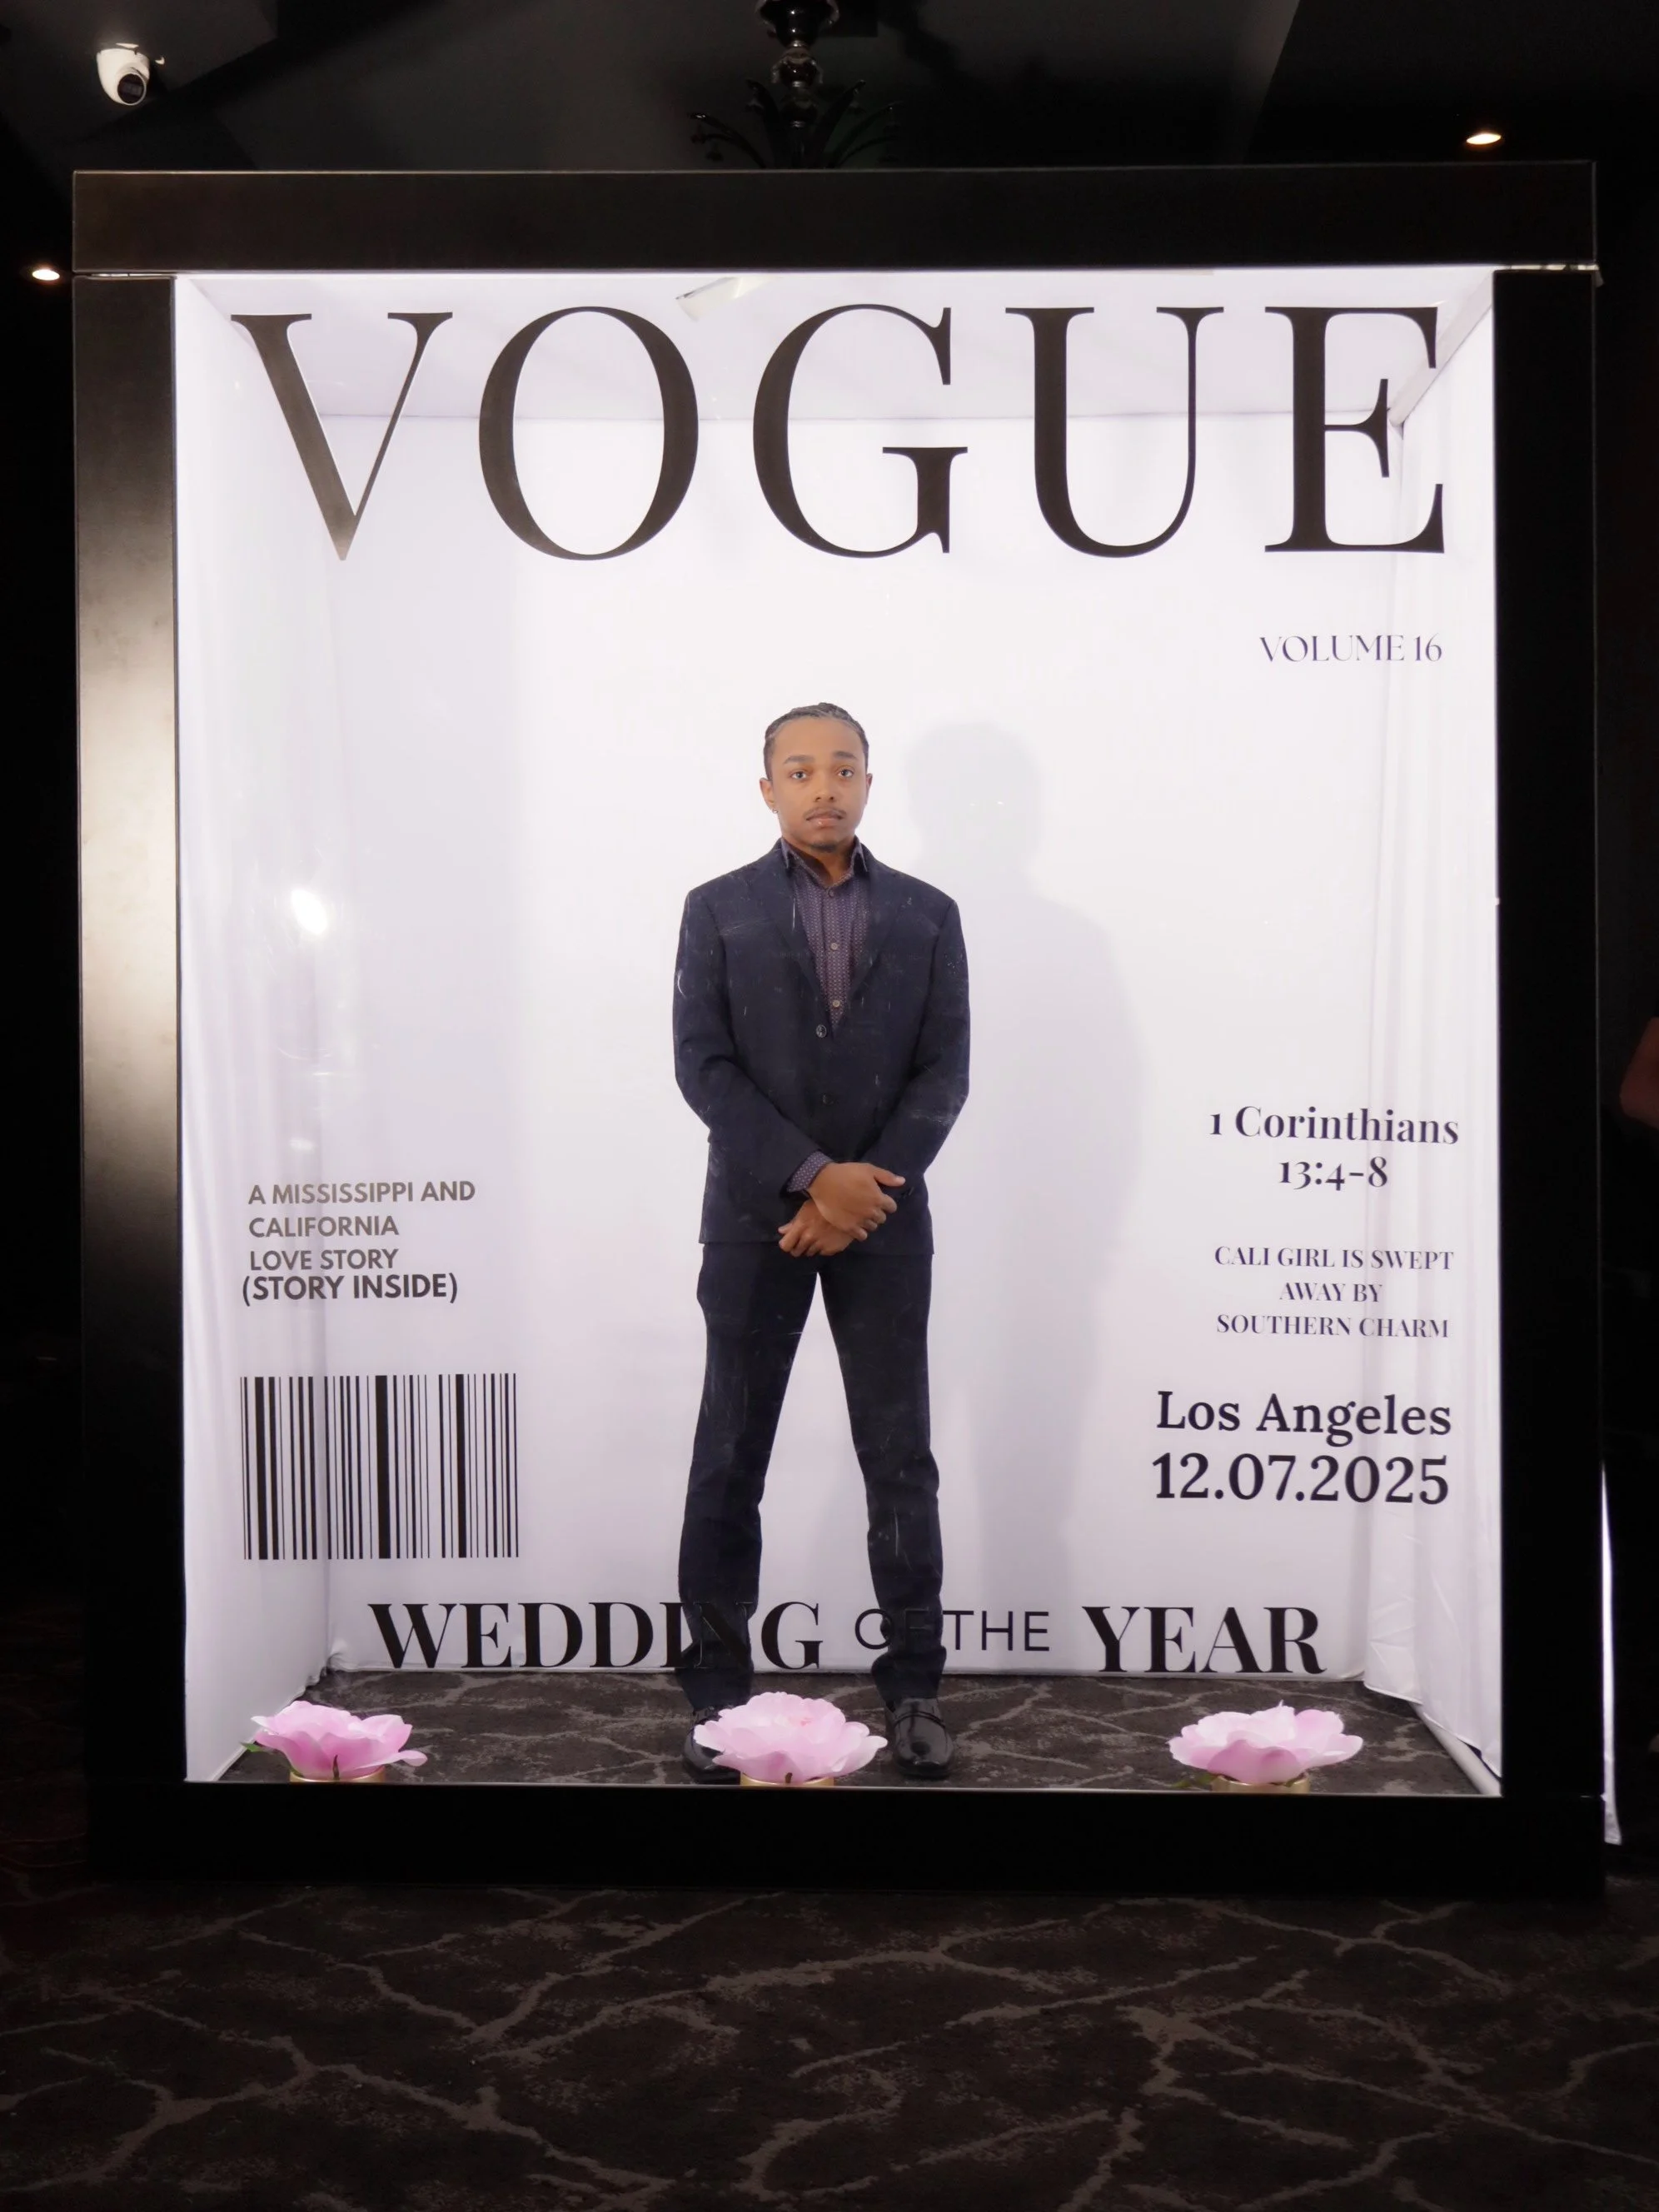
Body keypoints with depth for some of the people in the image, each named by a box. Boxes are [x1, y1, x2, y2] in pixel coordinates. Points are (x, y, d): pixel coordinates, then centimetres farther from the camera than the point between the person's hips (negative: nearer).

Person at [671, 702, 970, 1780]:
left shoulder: (927, 914, 7)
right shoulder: (719, 909, 3)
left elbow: (946, 1070, 1)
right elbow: (703, 1065, -5)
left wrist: (866, 1187, -11)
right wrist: (811, 1176, -15)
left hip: (885, 1217, 1)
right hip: (755, 1215, -1)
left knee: (902, 1461, 4)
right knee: (730, 1461, 5)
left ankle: (914, 1684, 15)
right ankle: (719, 1688, 15)